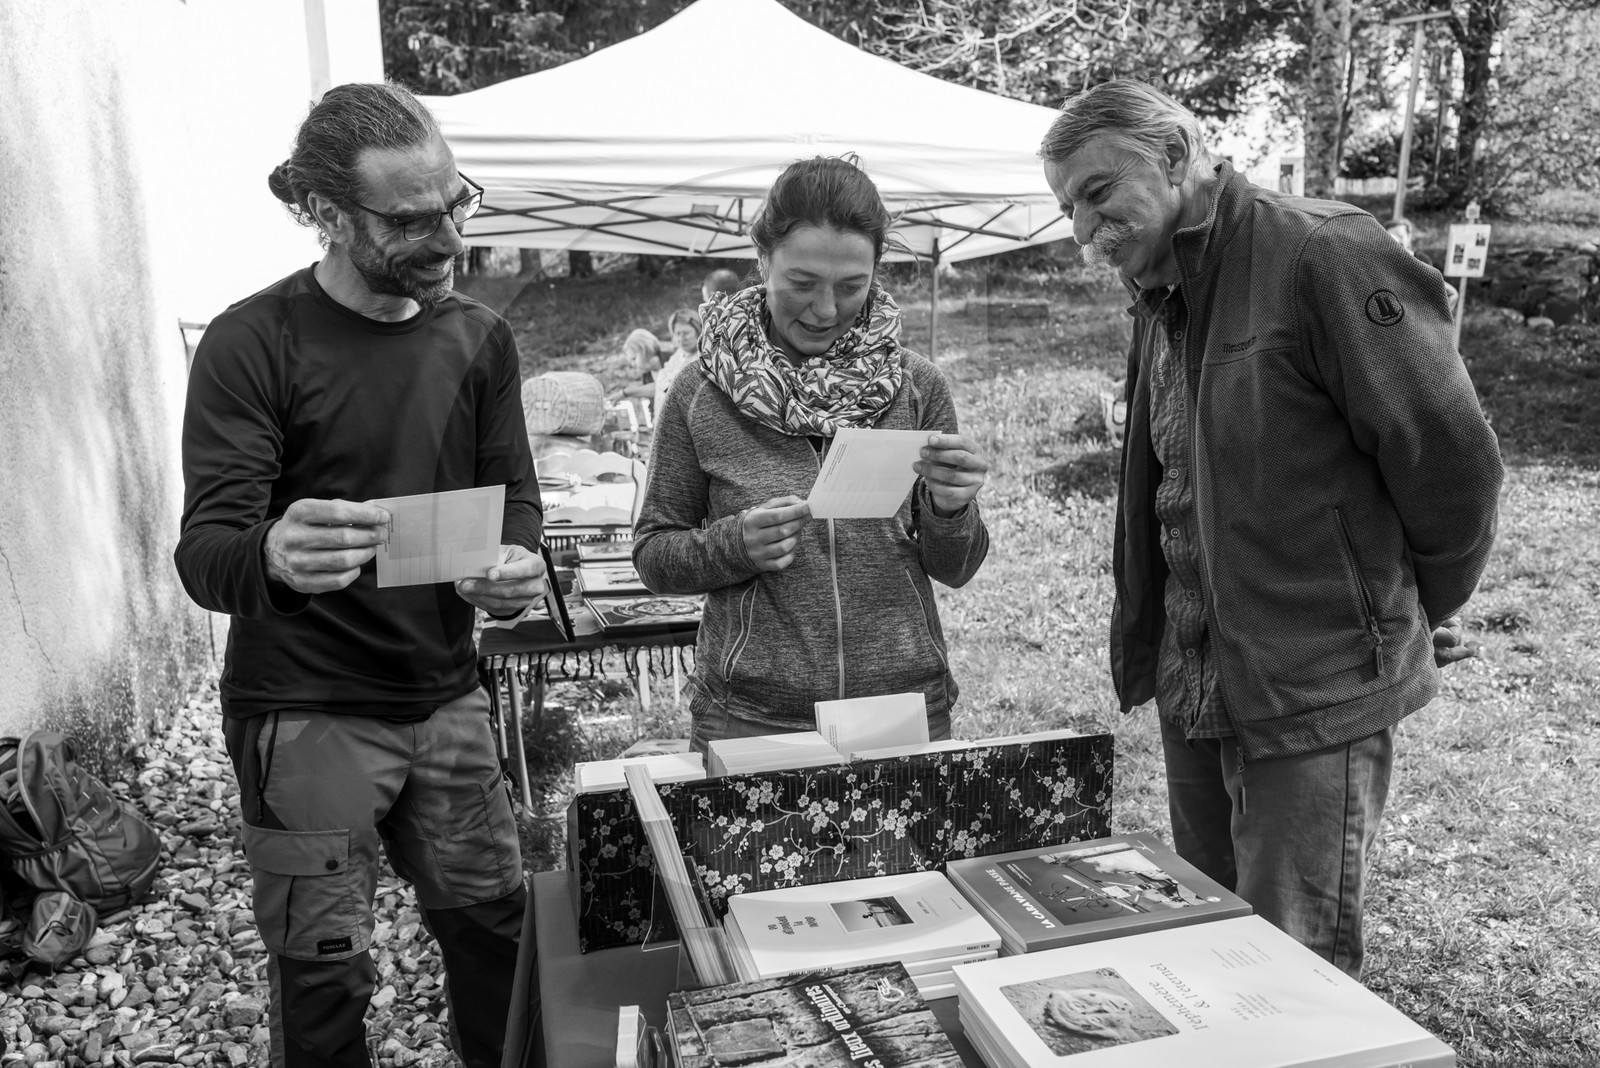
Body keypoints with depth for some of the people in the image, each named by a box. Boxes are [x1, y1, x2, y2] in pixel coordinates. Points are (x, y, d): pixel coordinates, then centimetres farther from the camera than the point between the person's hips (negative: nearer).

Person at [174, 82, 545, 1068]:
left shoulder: (478, 336, 2)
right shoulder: (252, 344, -12)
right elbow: (204, 553, -17)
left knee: (493, 920, 13)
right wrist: (271, 558, -41)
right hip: (308, 713, -4)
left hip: (447, 697, 4)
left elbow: (515, 496, 5)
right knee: (326, 976, 6)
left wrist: (519, 565, -18)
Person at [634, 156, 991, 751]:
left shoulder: (917, 386, -1)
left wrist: (950, 512, -18)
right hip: (749, 718, -1)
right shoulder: (702, 392, -4)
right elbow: (652, 554, 1)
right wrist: (733, 543, -18)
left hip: (909, 708, 2)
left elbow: (954, 570, 3)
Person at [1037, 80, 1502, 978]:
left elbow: (1451, 454, -14)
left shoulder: (1322, 256, -16)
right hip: (1192, 690, 8)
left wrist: (1429, 607, 1)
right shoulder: (1159, 295, 10)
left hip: (1318, 694, -8)